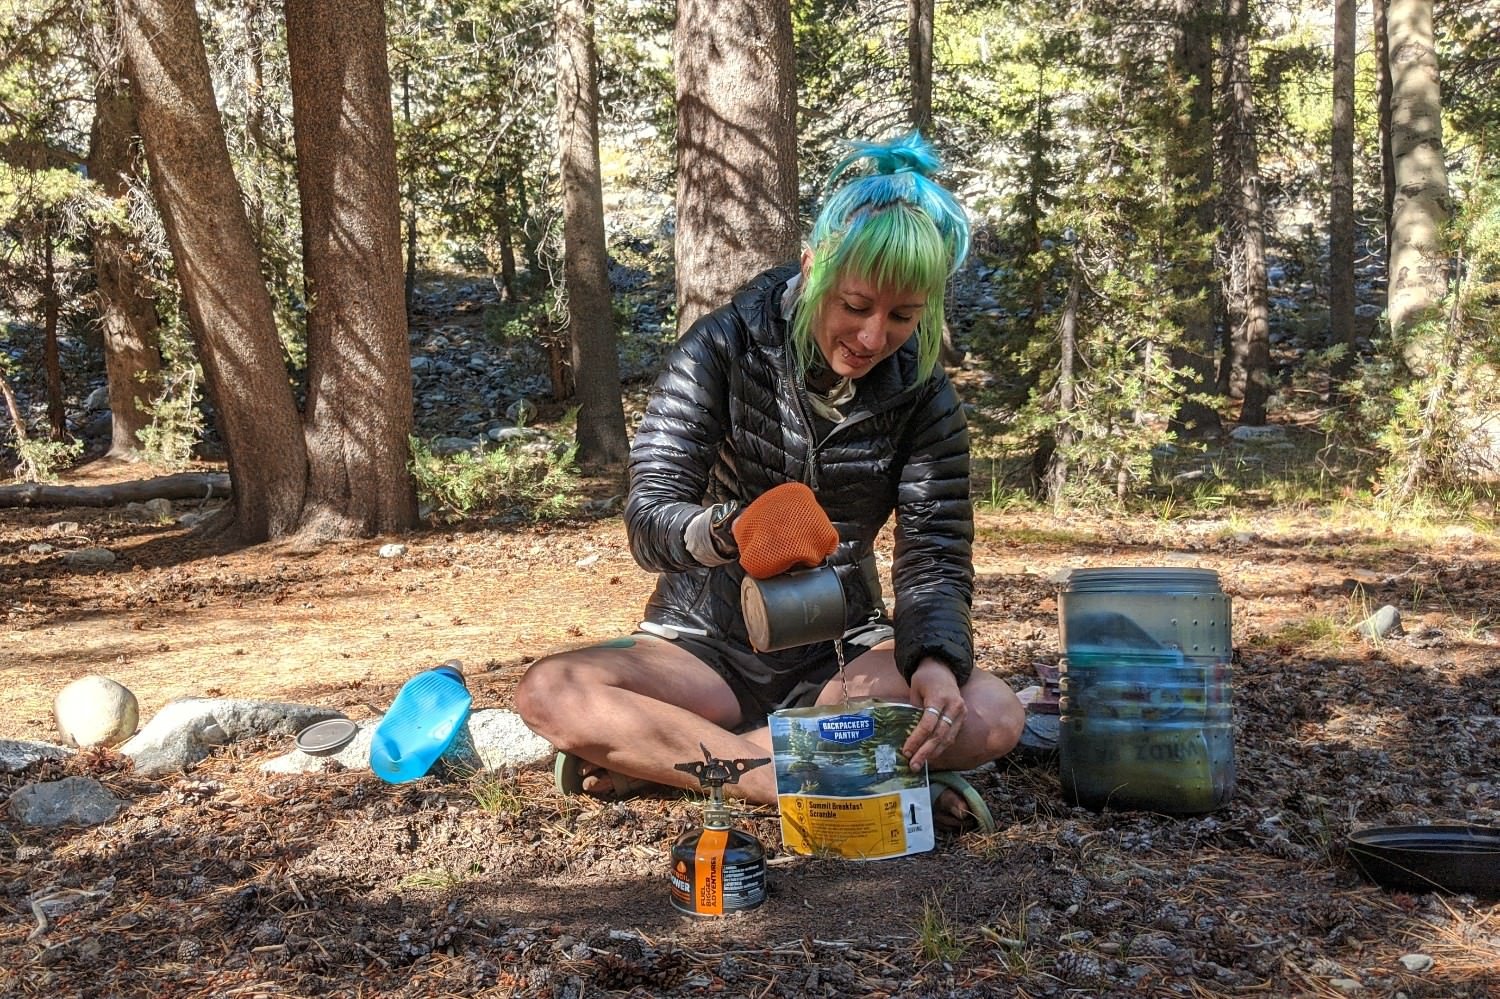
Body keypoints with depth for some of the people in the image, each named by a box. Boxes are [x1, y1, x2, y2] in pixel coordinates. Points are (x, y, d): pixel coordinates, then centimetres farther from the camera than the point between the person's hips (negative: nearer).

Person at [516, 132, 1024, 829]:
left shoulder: (923, 394, -5)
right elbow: (649, 519, -20)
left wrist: (935, 661, -32)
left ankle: (652, 756, -24)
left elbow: (936, 559, -9)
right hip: (705, 645, -1)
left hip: (842, 654, 2)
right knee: (548, 693, -29)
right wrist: (733, 530, -43)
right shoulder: (723, 349, -12)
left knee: (992, 717, -27)